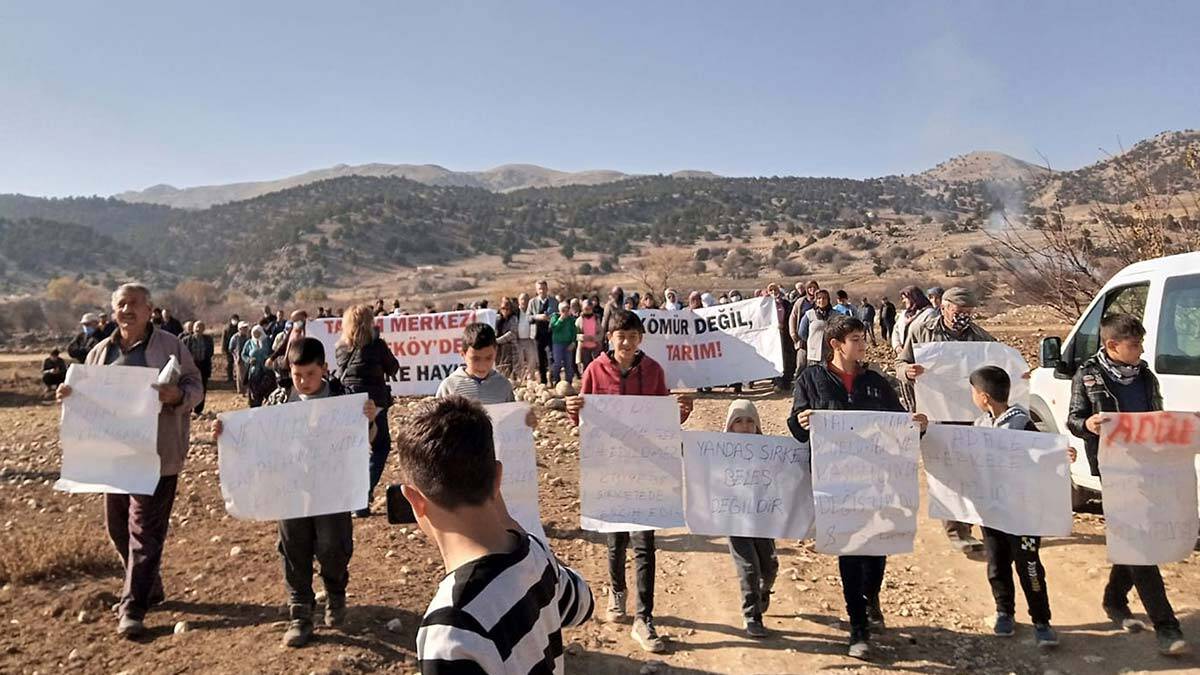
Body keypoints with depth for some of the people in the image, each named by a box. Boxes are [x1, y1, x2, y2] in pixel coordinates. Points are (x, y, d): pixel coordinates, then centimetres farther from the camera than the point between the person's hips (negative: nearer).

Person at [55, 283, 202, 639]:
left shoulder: (169, 345, -4)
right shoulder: (100, 351, 12)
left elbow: (195, 387, -5)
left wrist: (177, 395, -26)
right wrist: (69, 395, -3)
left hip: (156, 455, -6)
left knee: (145, 530, -4)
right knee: (118, 526, 15)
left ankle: (133, 607, 4)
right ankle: (148, 589, 34)